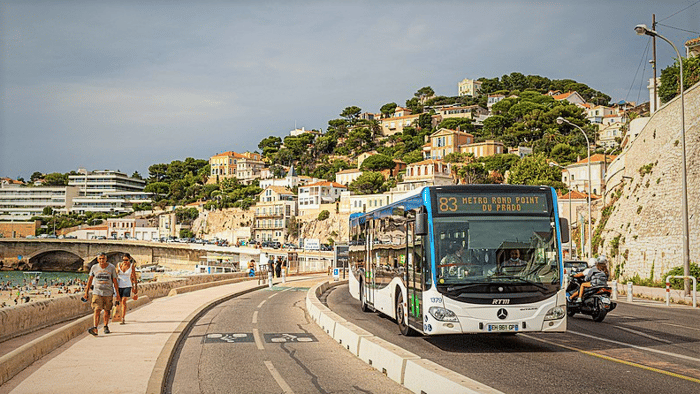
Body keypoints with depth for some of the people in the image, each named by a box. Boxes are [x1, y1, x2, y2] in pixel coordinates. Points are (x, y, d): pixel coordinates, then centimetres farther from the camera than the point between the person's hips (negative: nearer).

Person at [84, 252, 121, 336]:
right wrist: (86, 291, 10)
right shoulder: (94, 268, 2)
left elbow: (115, 281, 2)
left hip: (108, 293, 0)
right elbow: (90, 280, 12)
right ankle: (95, 328, -24)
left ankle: (106, 327, 26)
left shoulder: (111, 268, -1)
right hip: (97, 292, 0)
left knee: (107, 311, 8)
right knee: (97, 310, -14)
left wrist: (118, 294, 0)